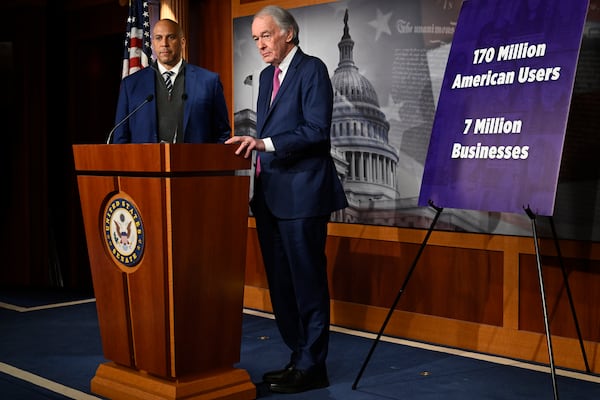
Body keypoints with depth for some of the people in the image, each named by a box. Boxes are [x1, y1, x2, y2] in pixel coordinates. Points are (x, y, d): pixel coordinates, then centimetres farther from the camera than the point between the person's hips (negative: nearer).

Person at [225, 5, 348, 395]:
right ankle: (297, 357, 24)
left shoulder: (312, 70, -7)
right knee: (280, 282, 13)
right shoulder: (267, 75, 18)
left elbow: (317, 130, -18)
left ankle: (312, 367, 8)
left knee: (307, 282, -2)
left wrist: (265, 143, -25)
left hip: (302, 194, -9)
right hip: (270, 195, 9)